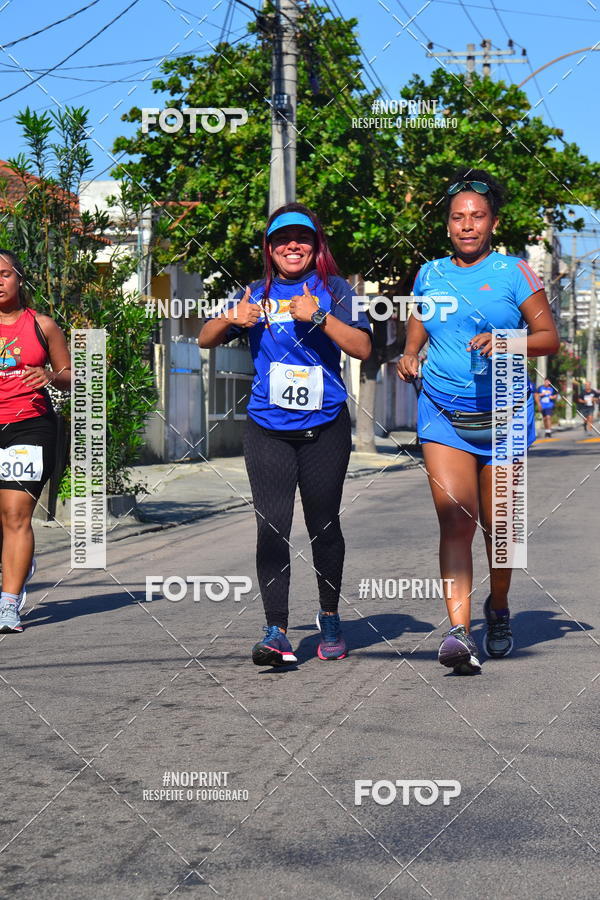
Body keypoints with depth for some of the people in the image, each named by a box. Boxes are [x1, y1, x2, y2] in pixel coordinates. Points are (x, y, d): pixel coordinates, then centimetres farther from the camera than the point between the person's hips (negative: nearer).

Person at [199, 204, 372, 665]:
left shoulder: (334, 289, 2)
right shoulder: (257, 294, 9)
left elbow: (363, 348, -8)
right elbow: (205, 339, 13)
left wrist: (319, 316, -20)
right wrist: (231, 320, -8)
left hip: (325, 427, -1)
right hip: (268, 430, 1)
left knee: (324, 526, 9)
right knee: (272, 527, -9)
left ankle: (330, 616, 29)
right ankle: (276, 631, -10)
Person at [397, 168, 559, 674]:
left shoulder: (514, 273, 1)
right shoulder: (430, 275, 10)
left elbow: (550, 338, 1)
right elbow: (417, 333, 22)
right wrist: (409, 357, -1)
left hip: (503, 414, -1)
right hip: (443, 414, 1)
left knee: (496, 524, 8)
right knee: (455, 518, -14)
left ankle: (499, 610, 34)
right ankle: (459, 632, -21)